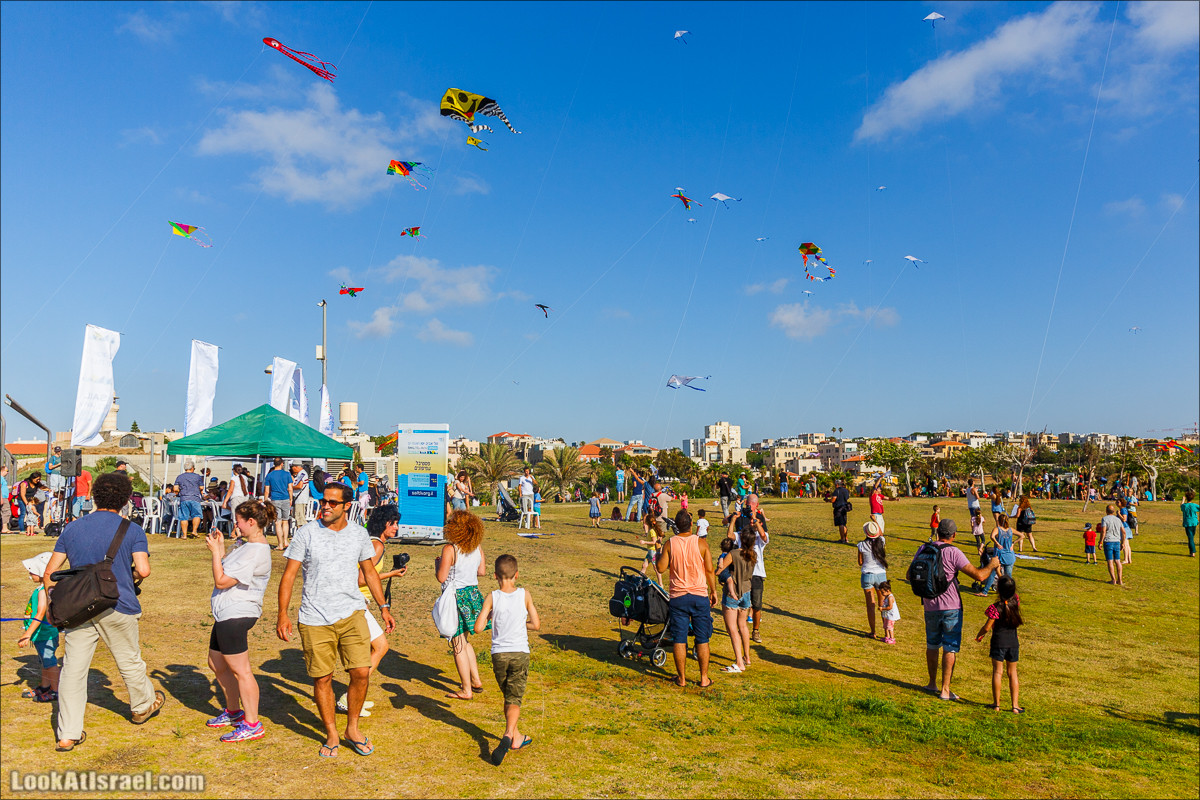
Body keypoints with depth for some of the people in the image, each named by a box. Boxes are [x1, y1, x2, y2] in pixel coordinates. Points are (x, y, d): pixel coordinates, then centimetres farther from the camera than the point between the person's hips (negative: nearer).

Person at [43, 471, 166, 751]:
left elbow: (49, 573, 6)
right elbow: (144, 570, -17)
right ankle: (143, 706, 37)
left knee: (72, 669, 8)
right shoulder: (132, 530, -6)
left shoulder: (72, 528, 5)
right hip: (118, 607, -3)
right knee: (130, 662, 16)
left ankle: (68, 734, 9)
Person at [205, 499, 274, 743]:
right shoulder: (251, 546, 13)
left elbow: (222, 581, -20)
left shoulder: (255, 552, -22)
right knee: (217, 664, 21)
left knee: (240, 670, -3)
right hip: (227, 613, 11)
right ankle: (233, 711, 37)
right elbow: (229, 572, 18)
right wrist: (221, 548, 11)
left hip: (236, 615, -11)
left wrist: (215, 551, -13)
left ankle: (252, 725, 6)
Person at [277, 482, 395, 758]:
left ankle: (352, 729, 17)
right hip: (315, 619, -2)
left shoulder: (359, 533, 4)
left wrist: (384, 608, 14)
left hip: (352, 614, 2)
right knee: (322, 678, 4)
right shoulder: (306, 534, -4)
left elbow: (370, 572, 15)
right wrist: (283, 614, -9)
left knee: (361, 672, -4)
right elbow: (289, 575, -1)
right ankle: (331, 735, 24)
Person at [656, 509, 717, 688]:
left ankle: (681, 678, 15)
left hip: (677, 596, 1)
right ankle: (704, 678, 15)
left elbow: (661, 568, -4)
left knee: (679, 640, 8)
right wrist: (713, 591, 9)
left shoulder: (670, 543, -6)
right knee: (702, 640, 9)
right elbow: (709, 570, -3)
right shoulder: (701, 543, -7)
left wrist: (659, 554, 15)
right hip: (699, 596, 0)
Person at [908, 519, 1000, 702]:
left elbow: (910, 575, 8)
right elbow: (979, 576, -16)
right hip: (951, 607, -4)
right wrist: (992, 565, 3)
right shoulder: (953, 553, -15)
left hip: (930, 606, 4)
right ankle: (945, 690, 9)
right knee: (950, 648, 6)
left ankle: (932, 683, 30)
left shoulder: (923, 549, 0)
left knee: (932, 645, 20)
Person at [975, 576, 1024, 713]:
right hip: (1013, 643, 4)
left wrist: (978, 635, 5)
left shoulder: (995, 607, -18)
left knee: (997, 672, 4)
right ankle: (1015, 705, 12)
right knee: (1012, 673, 12)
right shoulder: (1015, 601, -6)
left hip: (998, 642, -4)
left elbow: (987, 627, -14)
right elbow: (1010, 589, 16)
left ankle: (996, 704, 8)